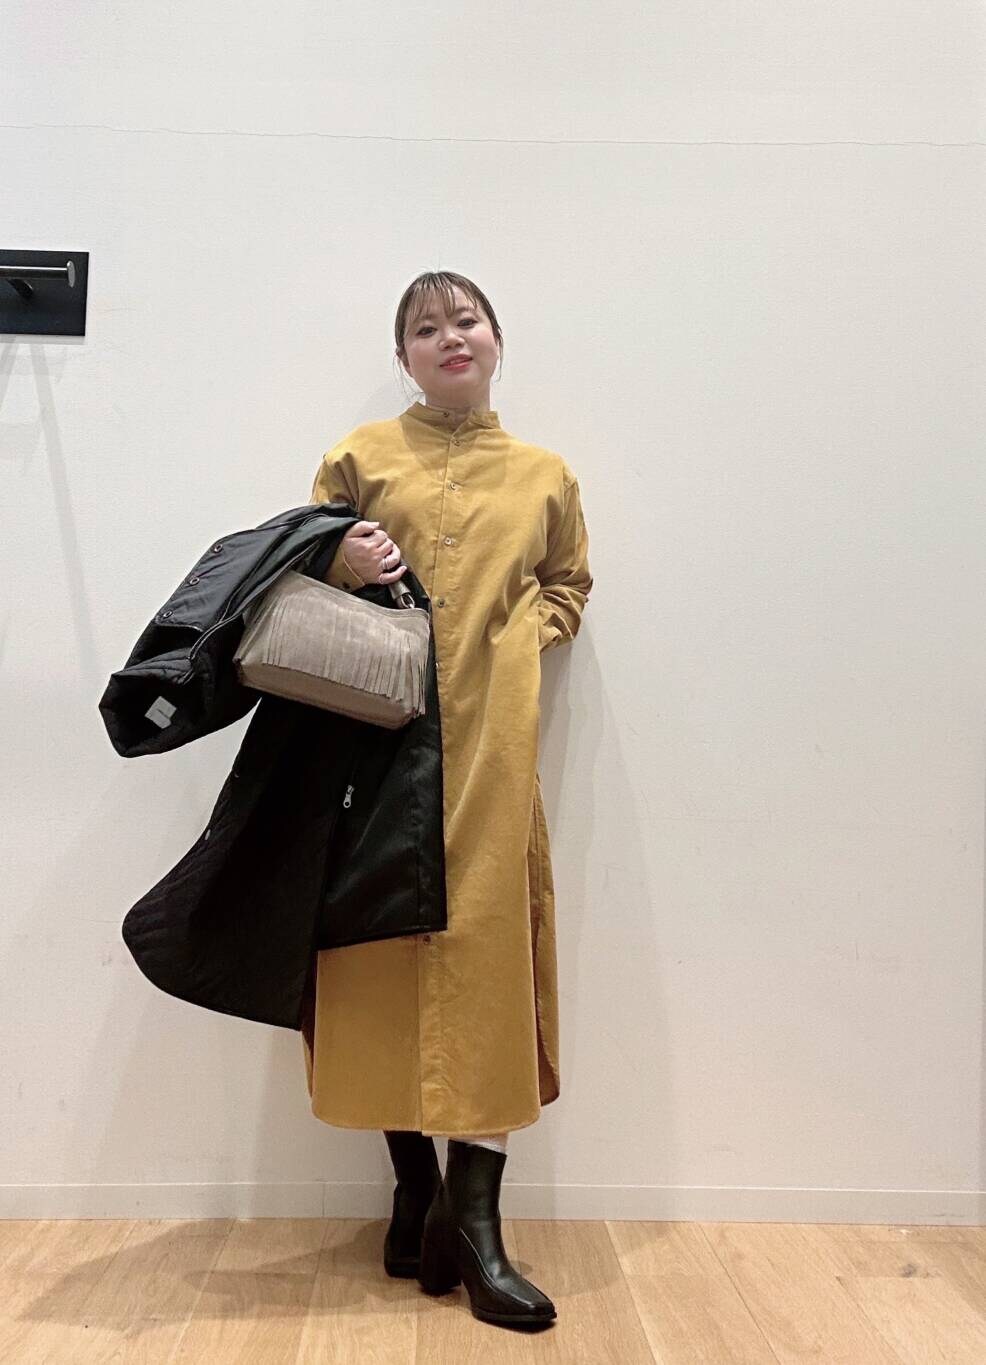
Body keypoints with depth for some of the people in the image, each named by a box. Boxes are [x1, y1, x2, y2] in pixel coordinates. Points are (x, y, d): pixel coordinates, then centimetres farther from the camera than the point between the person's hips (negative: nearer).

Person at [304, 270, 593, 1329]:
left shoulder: (545, 476, 13)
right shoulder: (361, 456, 9)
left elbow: (569, 585, 21)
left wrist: (525, 630, 1)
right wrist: (337, 570, -10)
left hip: (491, 741, 1)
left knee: (487, 941, -5)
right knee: (386, 936, 2)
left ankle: (472, 1213, 4)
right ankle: (413, 1183, 19)